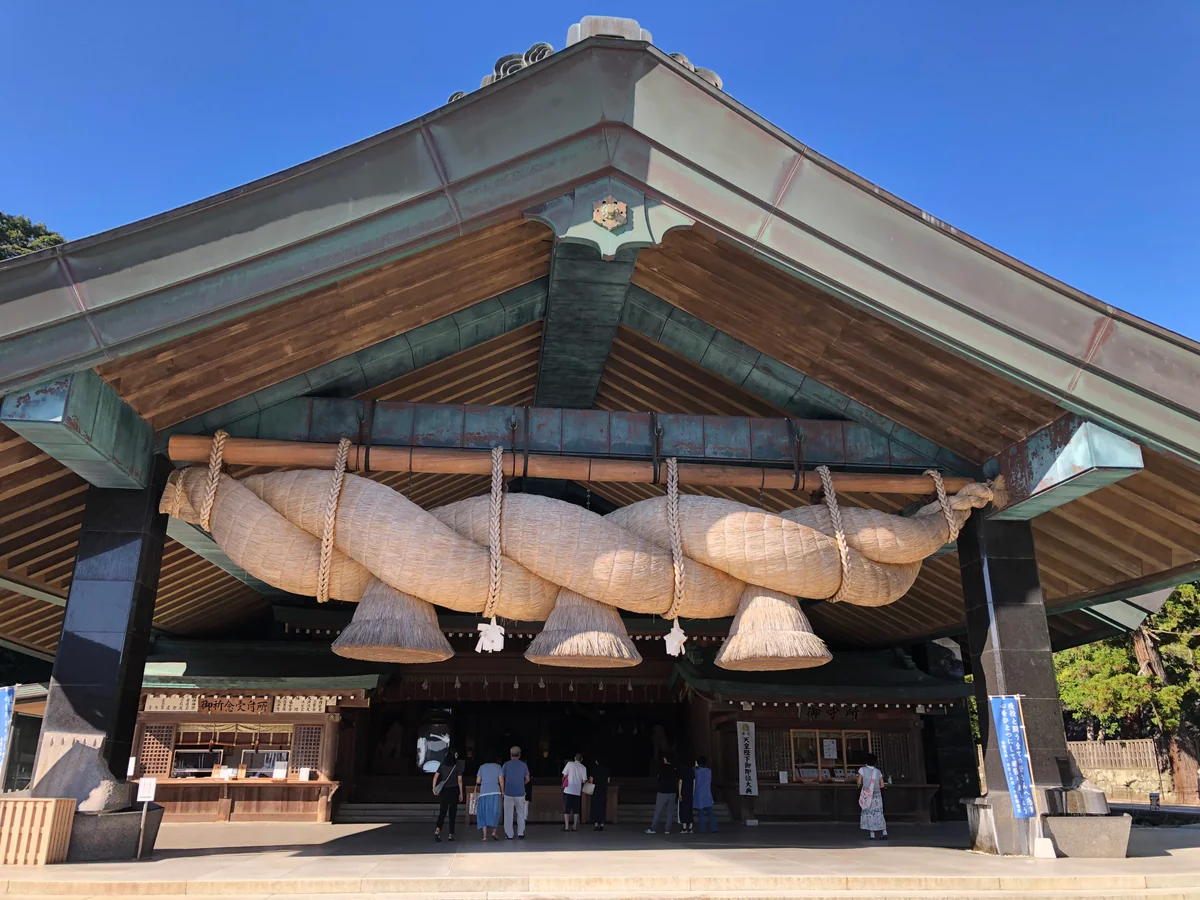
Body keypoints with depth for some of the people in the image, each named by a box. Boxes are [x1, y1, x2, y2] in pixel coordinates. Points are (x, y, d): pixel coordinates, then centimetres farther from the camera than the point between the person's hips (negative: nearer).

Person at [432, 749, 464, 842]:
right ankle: (451, 834, 9)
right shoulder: (457, 765, -4)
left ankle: (437, 830, -19)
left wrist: (434, 788, -6)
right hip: (454, 790, -2)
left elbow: (435, 776, -3)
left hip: (443, 791, 2)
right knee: (452, 812, 8)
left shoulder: (443, 765, 6)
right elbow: (459, 780, -5)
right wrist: (461, 793, 0)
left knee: (442, 812, 4)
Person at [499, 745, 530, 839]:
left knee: (508, 814, 7)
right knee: (520, 814, 13)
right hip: (520, 793, 1)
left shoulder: (506, 764, -1)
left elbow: (501, 778, -3)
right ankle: (521, 833, 8)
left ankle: (509, 834, 9)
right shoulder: (524, 765, 3)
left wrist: (503, 790, 8)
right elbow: (527, 779, 8)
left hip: (508, 793, -1)